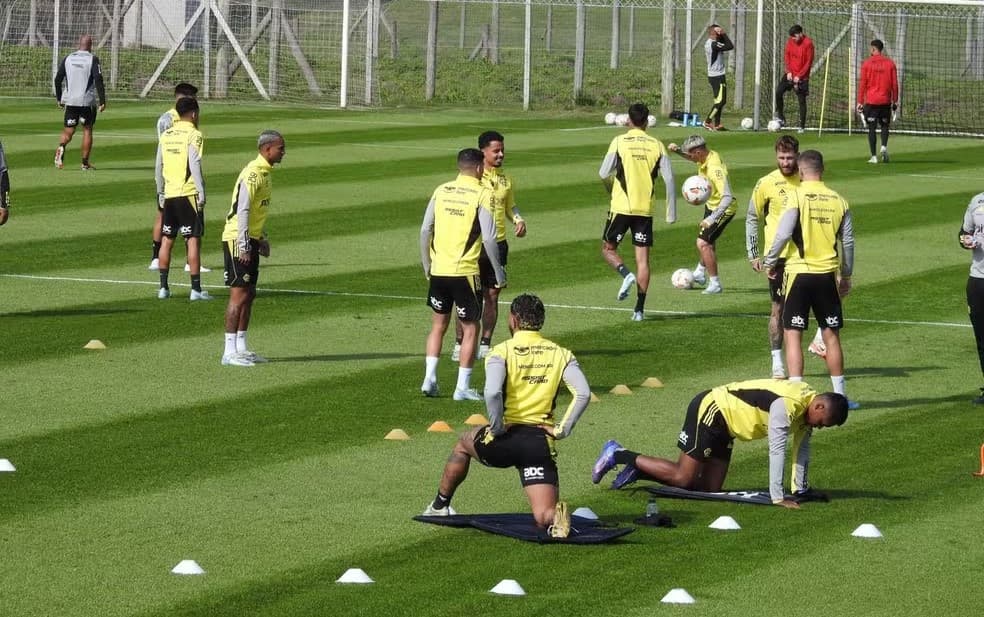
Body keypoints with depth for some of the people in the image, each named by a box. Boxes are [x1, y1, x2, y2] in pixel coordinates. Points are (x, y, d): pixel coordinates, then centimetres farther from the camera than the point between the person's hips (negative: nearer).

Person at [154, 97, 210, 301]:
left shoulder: (166, 135, 9)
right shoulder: (194, 135, -9)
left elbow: (158, 167, 12)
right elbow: (195, 166, -16)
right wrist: (202, 192, -14)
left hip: (169, 193, 6)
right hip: (189, 193, -6)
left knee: (166, 239, 12)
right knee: (193, 240, -3)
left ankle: (163, 287, 14)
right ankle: (196, 289, -5)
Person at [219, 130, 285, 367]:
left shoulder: (265, 173, 14)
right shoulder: (253, 174, -17)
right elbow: (242, 211, -21)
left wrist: (261, 239, 24)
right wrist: (244, 246, -23)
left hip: (250, 240, 10)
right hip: (238, 240, -10)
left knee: (249, 294, 11)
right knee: (239, 295, -9)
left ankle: (241, 348, 17)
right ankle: (230, 352, -7)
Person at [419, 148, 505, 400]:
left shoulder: (441, 191, 5)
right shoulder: (482, 194, -9)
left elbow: (425, 230, 6)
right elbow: (489, 238, -12)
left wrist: (426, 264, 19)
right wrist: (499, 273, -2)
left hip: (439, 269, 4)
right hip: (465, 271, -4)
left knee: (438, 324, 19)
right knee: (470, 328, 7)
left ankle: (429, 379, 14)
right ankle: (463, 387, 6)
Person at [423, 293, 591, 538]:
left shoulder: (502, 352, -5)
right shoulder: (561, 354, 6)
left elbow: (492, 393, -23)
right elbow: (583, 394, -6)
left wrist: (497, 427, -9)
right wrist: (562, 430, 0)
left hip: (505, 439, -1)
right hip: (542, 442, 1)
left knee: (463, 444, 33)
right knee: (544, 517, 1)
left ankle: (439, 506, 42)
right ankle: (556, 516, -35)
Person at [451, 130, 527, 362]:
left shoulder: (505, 180, 10)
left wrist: (518, 220, 2)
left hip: (498, 244, 5)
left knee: (492, 295, 6)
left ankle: (485, 344, 14)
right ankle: (459, 345, 5)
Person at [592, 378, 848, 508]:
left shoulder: (806, 404, 1)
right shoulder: (786, 405, -28)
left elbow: (802, 449, 10)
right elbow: (777, 450, -30)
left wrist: (801, 490, 11)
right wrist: (777, 498, -28)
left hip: (724, 424, 9)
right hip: (709, 411, -9)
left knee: (709, 487, 4)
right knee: (682, 478, -11)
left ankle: (639, 470, 14)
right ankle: (618, 455, 1)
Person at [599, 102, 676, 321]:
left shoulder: (620, 142, -4)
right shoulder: (657, 145, 2)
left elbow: (604, 174, -7)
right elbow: (669, 179, -1)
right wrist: (671, 213, 4)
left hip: (621, 206, -2)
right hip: (646, 209, 2)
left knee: (608, 248, 15)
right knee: (643, 259, 5)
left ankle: (626, 274, -14)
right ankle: (639, 309, 1)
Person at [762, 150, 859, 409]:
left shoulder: (797, 196, -8)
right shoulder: (838, 200, 4)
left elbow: (783, 234, -15)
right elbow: (848, 241, 7)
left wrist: (770, 262, 0)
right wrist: (846, 276, 18)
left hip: (799, 272, -4)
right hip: (828, 274, 4)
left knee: (793, 335, 1)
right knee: (831, 336, 13)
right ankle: (839, 394, 17)